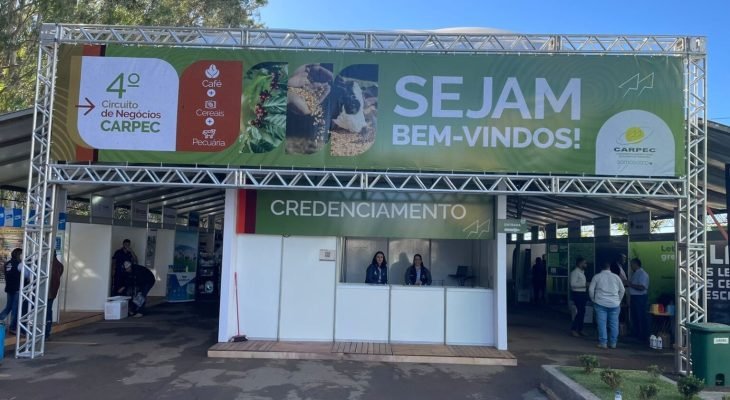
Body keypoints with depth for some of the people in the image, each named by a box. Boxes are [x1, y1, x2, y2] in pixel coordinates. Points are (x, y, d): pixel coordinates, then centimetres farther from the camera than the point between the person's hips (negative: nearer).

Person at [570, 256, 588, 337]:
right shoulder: (575, 272, -16)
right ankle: (573, 329, -1)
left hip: (582, 294, 10)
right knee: (580, 311, -9)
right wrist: (584, 285, -24)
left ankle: (580, 329, 20)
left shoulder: (582, 272, 14)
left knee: (582, 312, 12)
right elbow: (573, 284, -24)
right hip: (577, 294, -10)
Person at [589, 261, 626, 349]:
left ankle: (603, 343, 0)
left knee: (602, 323, 1)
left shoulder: (597, 277, 1)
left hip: (600, 303, -2)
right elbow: (622, 290, 11)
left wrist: (593, 300, 14)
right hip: (614, 304, 2)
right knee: (614, 324, 8)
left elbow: (591, 289, 0)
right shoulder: (616, 277, 6)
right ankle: (613, 343, 11)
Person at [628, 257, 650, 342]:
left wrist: (631, 285, -19)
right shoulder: (634, 273, 13)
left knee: (641, 317, -3)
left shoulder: (642, 274, -17)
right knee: (634, 316, 16)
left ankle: (643, 336, 5)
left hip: (640, 297, -10)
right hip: (633, 297, 10)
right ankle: (635, 334, 27)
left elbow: (642, 287, -26)